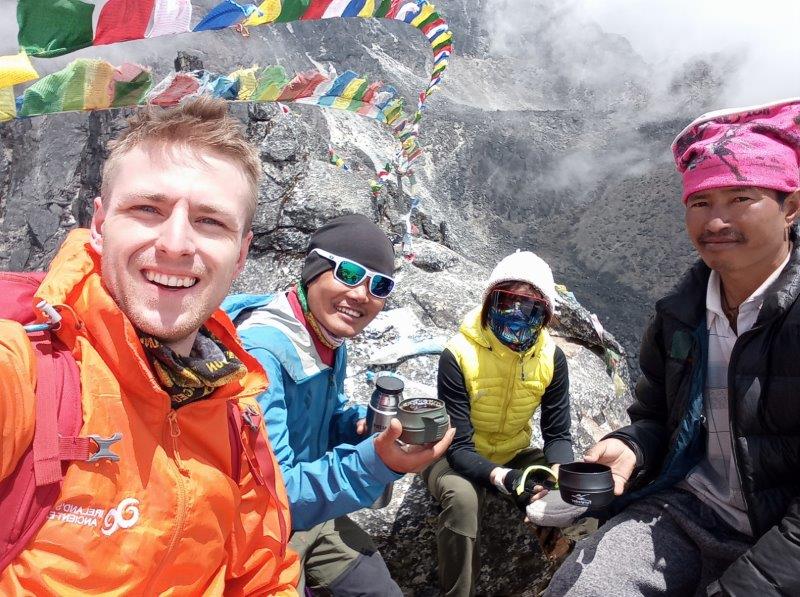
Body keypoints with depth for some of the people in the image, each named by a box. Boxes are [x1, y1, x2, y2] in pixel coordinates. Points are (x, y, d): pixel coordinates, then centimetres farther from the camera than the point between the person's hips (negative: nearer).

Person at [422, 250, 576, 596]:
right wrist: (503, 478, -43)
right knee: (462, 496, -36)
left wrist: (561, 472, -29)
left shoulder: (551, 358, -12)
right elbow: (458, 447, -25)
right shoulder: (459, 355, -26)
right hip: (458, 459, -4)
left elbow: (558, 434, -7)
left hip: (514, 455, 5)